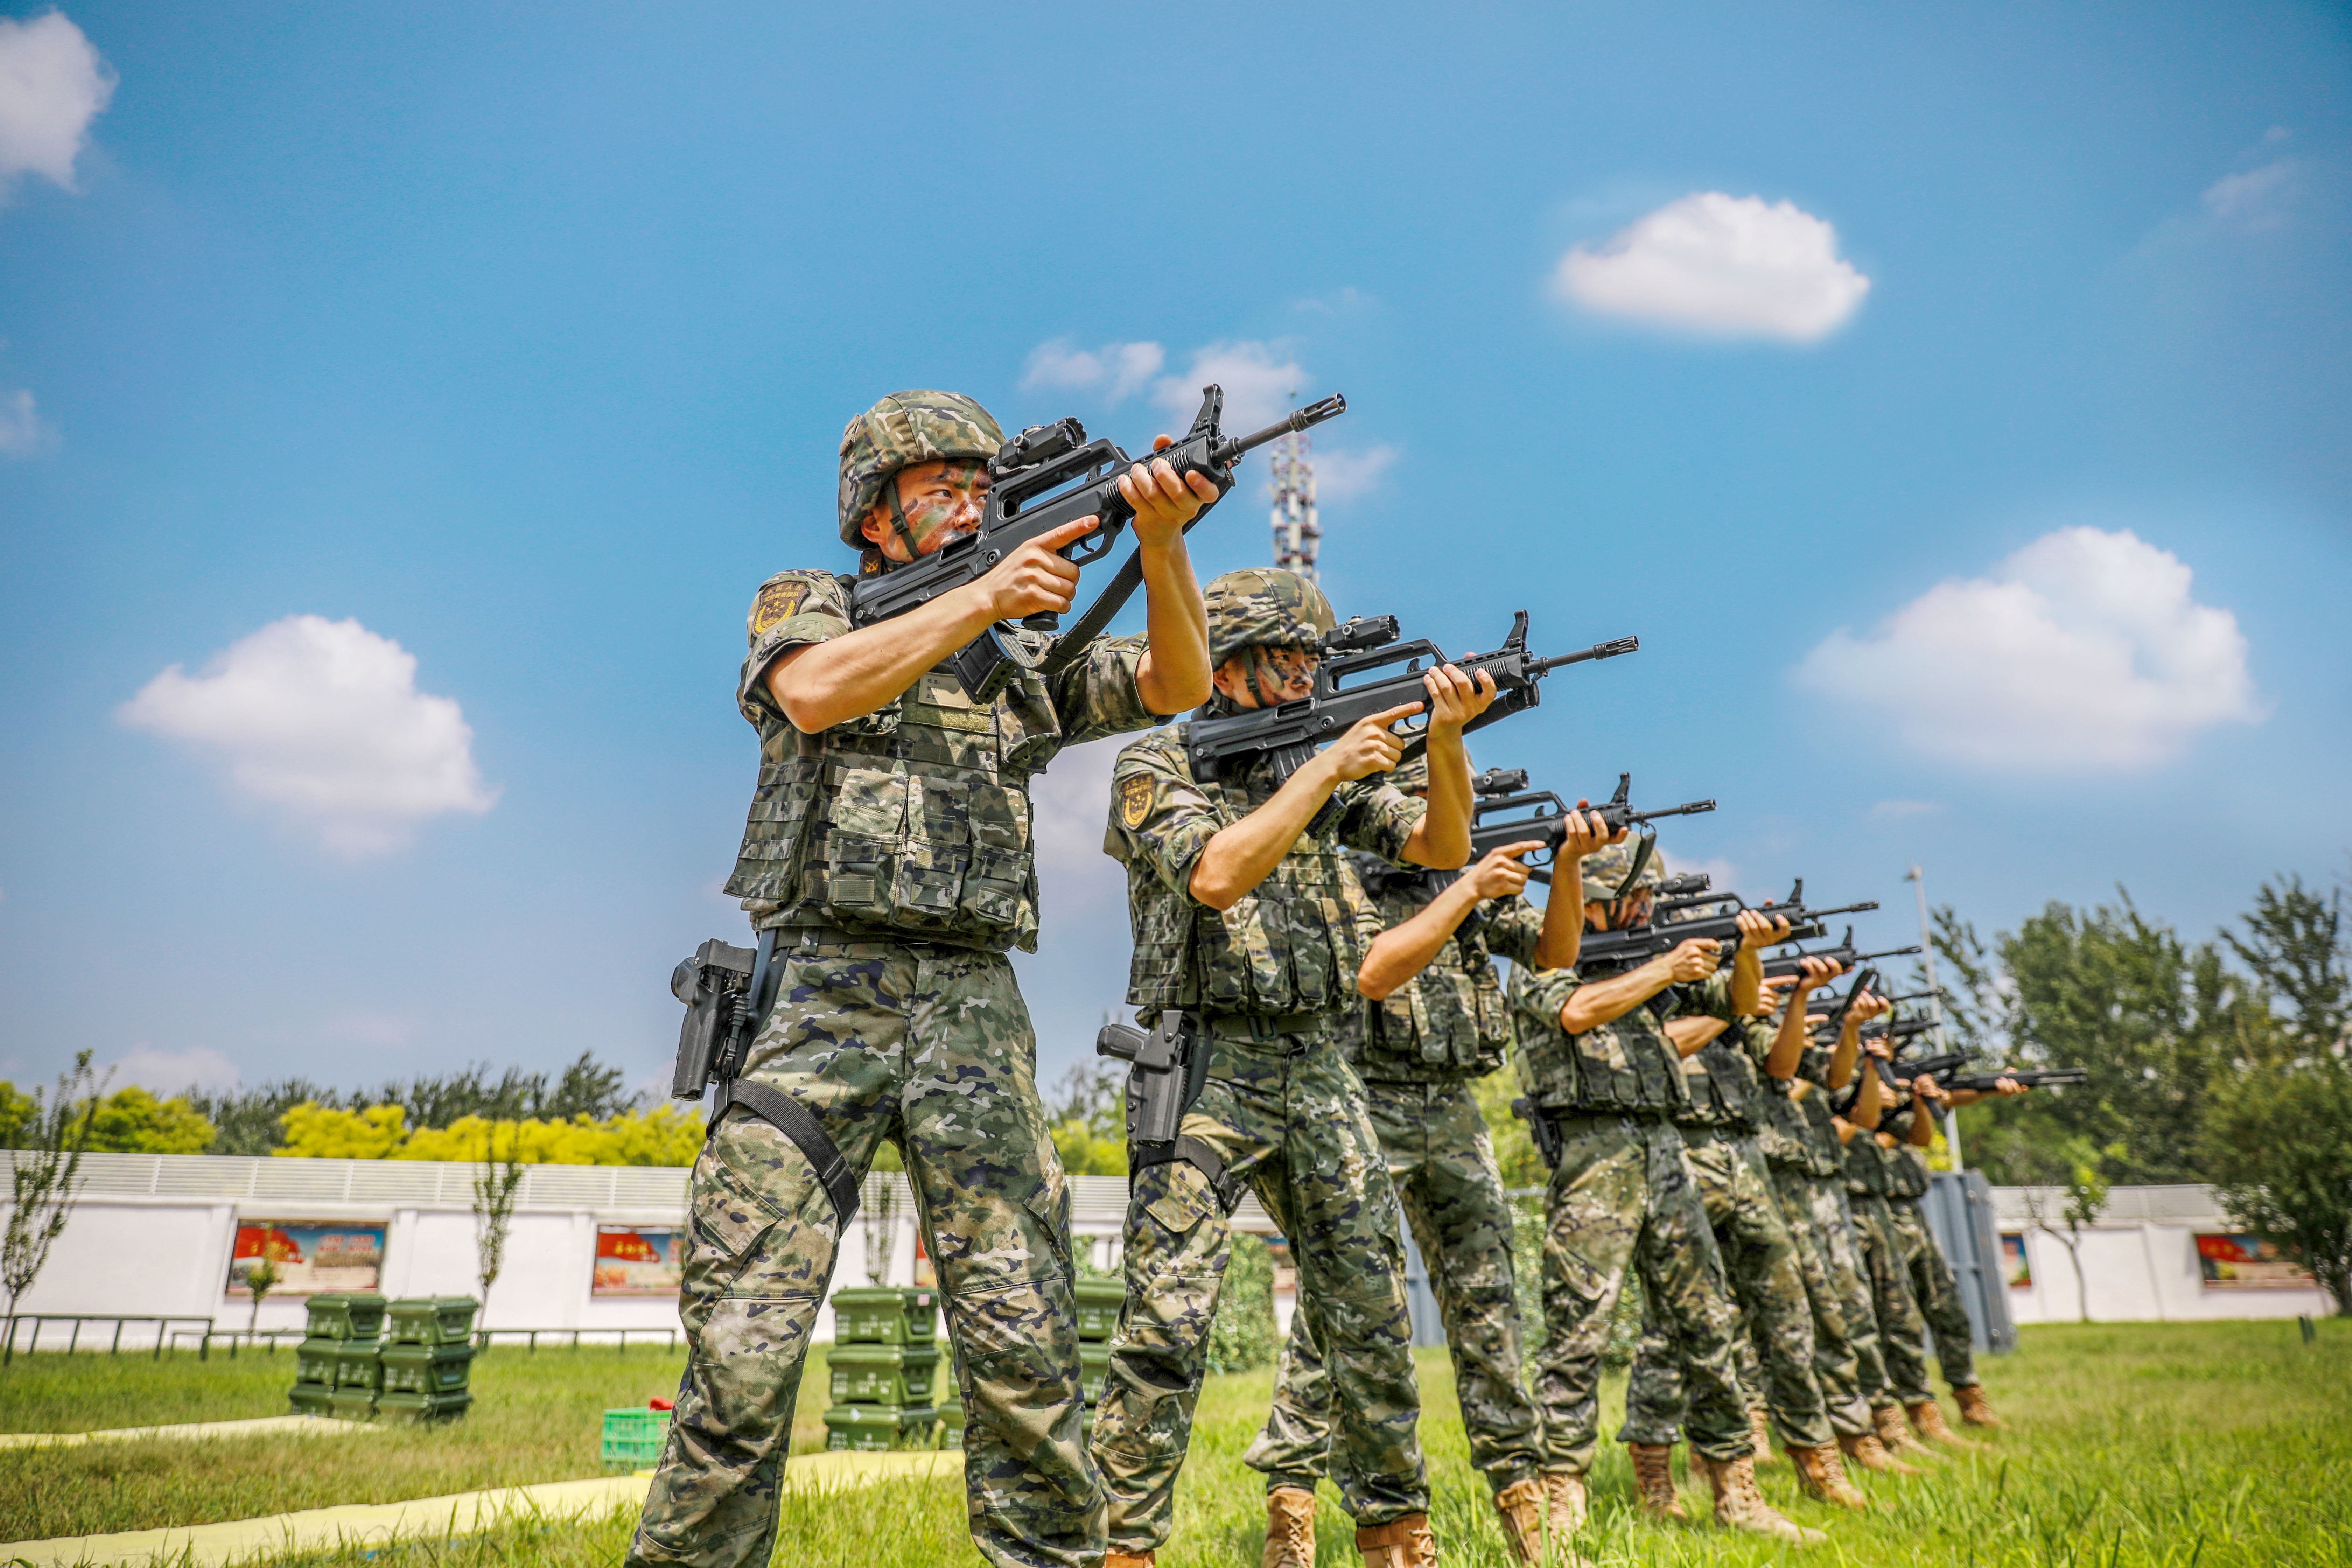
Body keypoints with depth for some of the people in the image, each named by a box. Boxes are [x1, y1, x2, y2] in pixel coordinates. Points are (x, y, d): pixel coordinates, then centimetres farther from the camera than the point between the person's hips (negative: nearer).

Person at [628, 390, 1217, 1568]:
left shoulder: (1026, 653, 20)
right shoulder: (802, 602, 12)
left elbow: (1179, 684, 8)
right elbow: (816, 693, -12)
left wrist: (1162, 544, -8)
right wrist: (983, 598, -15)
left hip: (974, 1008, 3)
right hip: (825, 993, -2)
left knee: (1021, 1340, 0)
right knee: (744, 1346, -5)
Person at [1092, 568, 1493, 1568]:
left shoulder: (1321, 770, 14)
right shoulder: (1156, 766, -3)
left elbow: (1443, 846, 10)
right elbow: (1218, 874, -20)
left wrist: (1446, 738, -6)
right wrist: (1329, 767, -17)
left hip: (1322, 1074, 6)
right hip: (1212, 1068, -5)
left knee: (1373, 1322, 11)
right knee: (1166, 1324, -10)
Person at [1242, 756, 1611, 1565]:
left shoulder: (1471, 882, 14)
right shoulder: (1348, 879, -4)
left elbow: (1555, 951, 6)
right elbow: (1374, 975, -19)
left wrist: (1566, 866, -11)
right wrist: (1467, 891, -20)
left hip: (1456, 1112, 6)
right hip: (1368, 1109, -5)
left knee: (1488, 1305, 8)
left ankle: (1520, 1490, 17)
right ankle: (1289, 1498, 1)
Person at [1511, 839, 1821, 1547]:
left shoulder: (1641, 955, 22)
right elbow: (1576, 1011, -18)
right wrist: (1667, 969, -15)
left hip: (1663, 1147, 7)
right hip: (1592, 1149, -7)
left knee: (1707, 1324, 8)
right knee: (1578, 1327, -9)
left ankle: (1736, 1491, 18)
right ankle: (1562, 1502, -3)